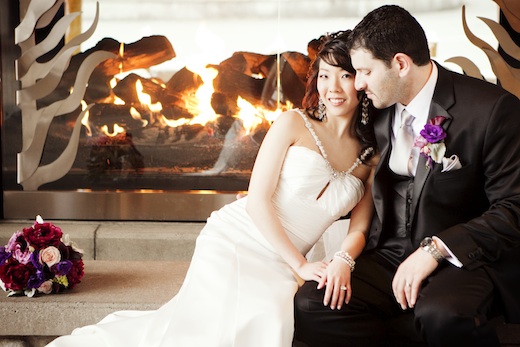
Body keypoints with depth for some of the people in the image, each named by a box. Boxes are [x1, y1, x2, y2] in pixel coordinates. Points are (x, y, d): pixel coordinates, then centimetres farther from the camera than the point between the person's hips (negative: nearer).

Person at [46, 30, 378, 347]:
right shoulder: (294, 123, -2)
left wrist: (343, 262, -17)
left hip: (278, 268, 4)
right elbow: (257, 200, -7)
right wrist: (301, 265, -11)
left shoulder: (372, 156, 9)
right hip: (236, 240, -3)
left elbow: (359, 228, 6)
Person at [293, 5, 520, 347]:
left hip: (460, 257, -5)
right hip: (389, 257, 6)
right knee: (308, 306, -20)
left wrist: (435, 248, -22)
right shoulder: (377, 111, 8)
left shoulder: (492, 109, -11)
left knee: (441, 315, -39)